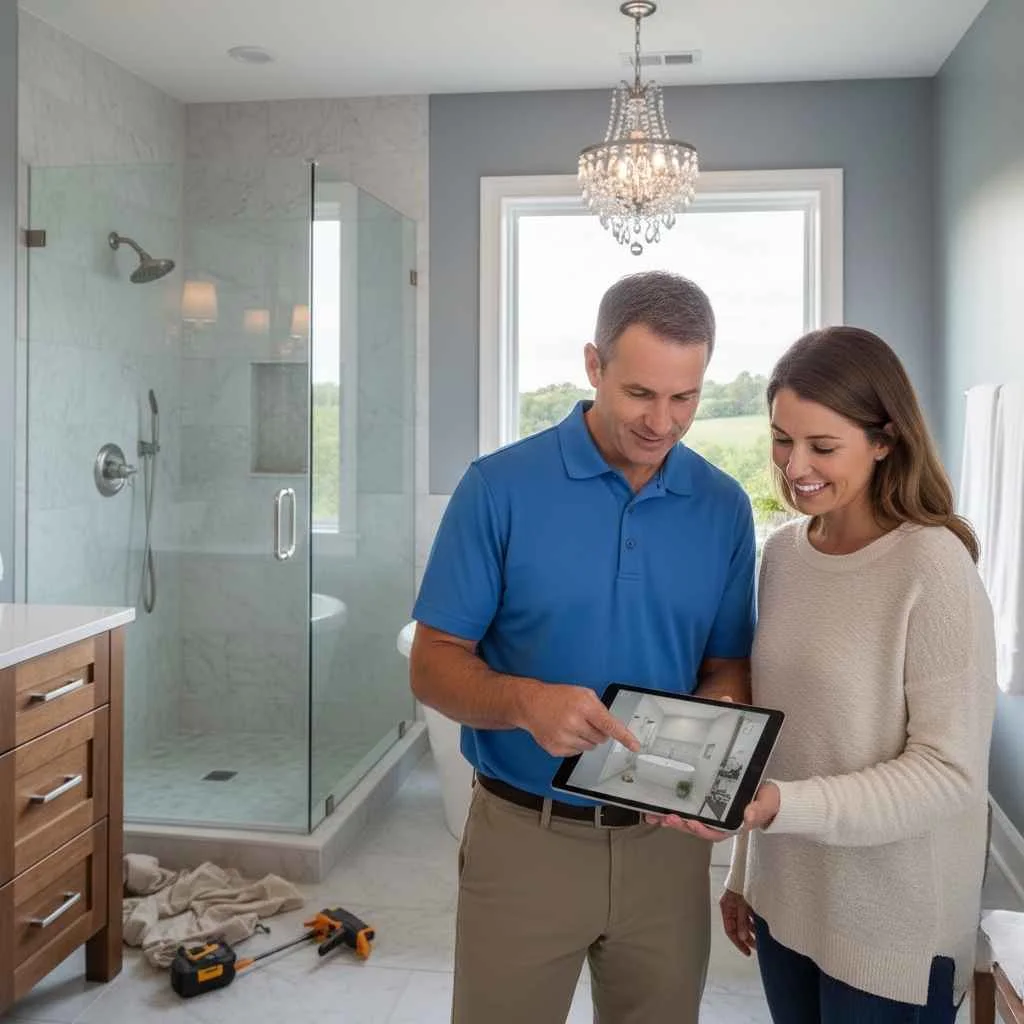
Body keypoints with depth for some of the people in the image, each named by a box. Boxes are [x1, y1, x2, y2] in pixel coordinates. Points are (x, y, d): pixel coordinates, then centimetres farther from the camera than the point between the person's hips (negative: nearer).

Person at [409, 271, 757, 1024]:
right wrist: (525, 701, -28)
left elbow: (728, 663, 7)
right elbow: (433, 664, -9)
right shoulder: (500, 486, -11)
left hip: (666, 841, 3)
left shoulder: (724, 507, 0)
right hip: (523, 837, -2)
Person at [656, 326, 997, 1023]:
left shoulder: (933, 566, -17)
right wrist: (745, 873, 12)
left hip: (893, 934, -5)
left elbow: (950, 772, -18)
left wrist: (781, 806, -28)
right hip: (783, 902, 5)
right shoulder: (782, 553, 1)